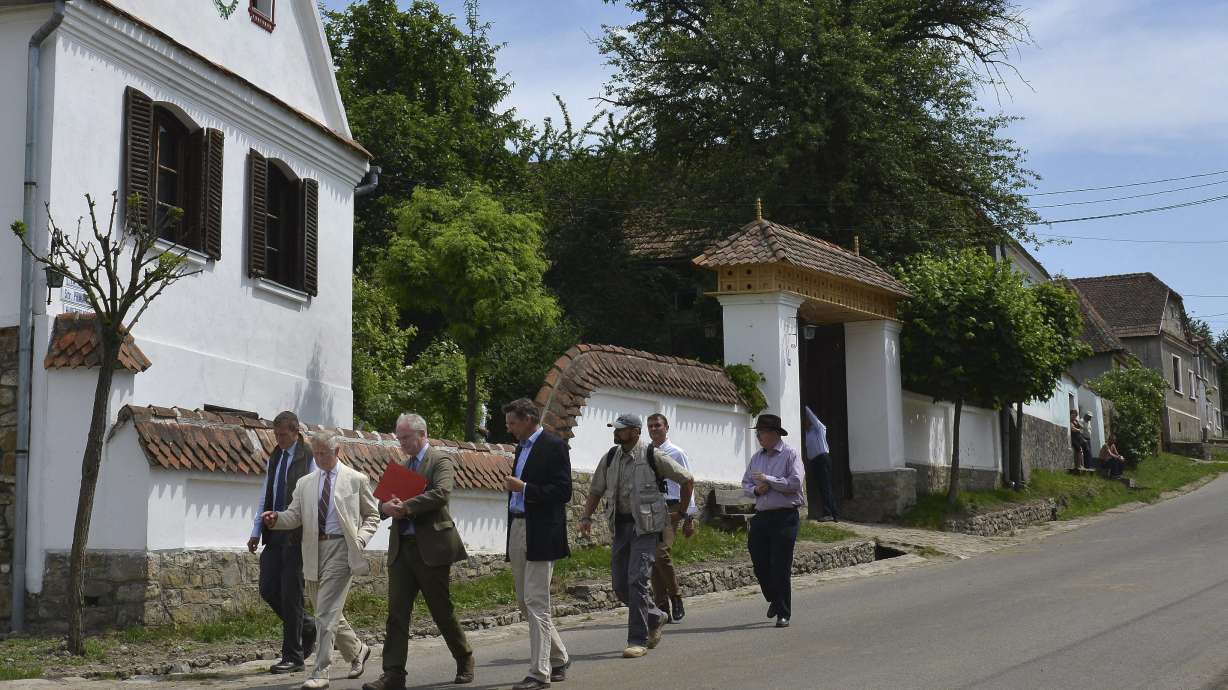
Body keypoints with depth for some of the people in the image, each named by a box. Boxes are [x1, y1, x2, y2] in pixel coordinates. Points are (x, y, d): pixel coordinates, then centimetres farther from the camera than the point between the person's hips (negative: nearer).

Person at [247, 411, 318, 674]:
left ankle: (293, 657, 6)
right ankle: (306, 628, 26)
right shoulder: (274, 459, 15)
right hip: (274, 534, 7)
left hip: (297, 535, -7)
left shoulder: (309, 459, -7)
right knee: (268, 589, 4)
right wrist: (256, 531, 15)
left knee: (290, 594, -3)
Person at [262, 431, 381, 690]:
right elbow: (295, 516, 6)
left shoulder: (356, 480, 4)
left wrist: (360, 539, -8)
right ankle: (357, 651, 35)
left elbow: (372, 515, 9)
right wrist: (276, 518, -15)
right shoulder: (305, 483, 13)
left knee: (327, 613, -12)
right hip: (314, 550, 5)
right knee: (330, 613, 13)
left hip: (340, 548, -5)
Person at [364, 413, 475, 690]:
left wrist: (406, 506, -20)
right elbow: (384, 500, 16)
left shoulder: (441, 460, -3)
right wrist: (387, 506, -7)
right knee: (397, 612, -2)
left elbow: (441, 493, -20)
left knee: (442, 610, 4)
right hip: (401, 548, 6)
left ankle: (464, 659, 25)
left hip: (431, 548, -6)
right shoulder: (403, 465, 18)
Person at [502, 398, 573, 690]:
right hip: (518, 530, 9)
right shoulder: (522, 447, 17)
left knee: (536, 602, -8)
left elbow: (563, 492, -15)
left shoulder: (554, 446, -9)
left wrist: (523, 488, -18)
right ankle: (558, 658, 26)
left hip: (540, 535, -9)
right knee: (525, 602, 12)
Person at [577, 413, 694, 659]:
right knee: (619, 584, 7)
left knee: (636, 580, -15)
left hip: (646, 526, -6)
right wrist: (586, 517, 0)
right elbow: (596, 490, 15)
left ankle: (638, 640, -7)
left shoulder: (653, 457, -8)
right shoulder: (610, 458, 7)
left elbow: (687, 480, 1)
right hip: (620, 525, 6)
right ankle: (655, 618, 31)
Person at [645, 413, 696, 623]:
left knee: (662, 554, -20)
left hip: (670, 509, -5)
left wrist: (689, 516, -5)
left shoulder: (677, 454, 2)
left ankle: (676, 600, -2)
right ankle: (662, 607, 9)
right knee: (652, 559, 3)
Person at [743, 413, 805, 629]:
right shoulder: (757, 457, 15)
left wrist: (768, 480, -14)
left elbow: (795, 482, -16)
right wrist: (755, 489, -3)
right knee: (759, 563, 6)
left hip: (784, 516, -6)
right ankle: (774, 599, 32)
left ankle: (783, 614, 6)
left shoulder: (790, 455, -5)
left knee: (780, 567, -4)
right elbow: (746, 482, 19)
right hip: (761, 516, 6)